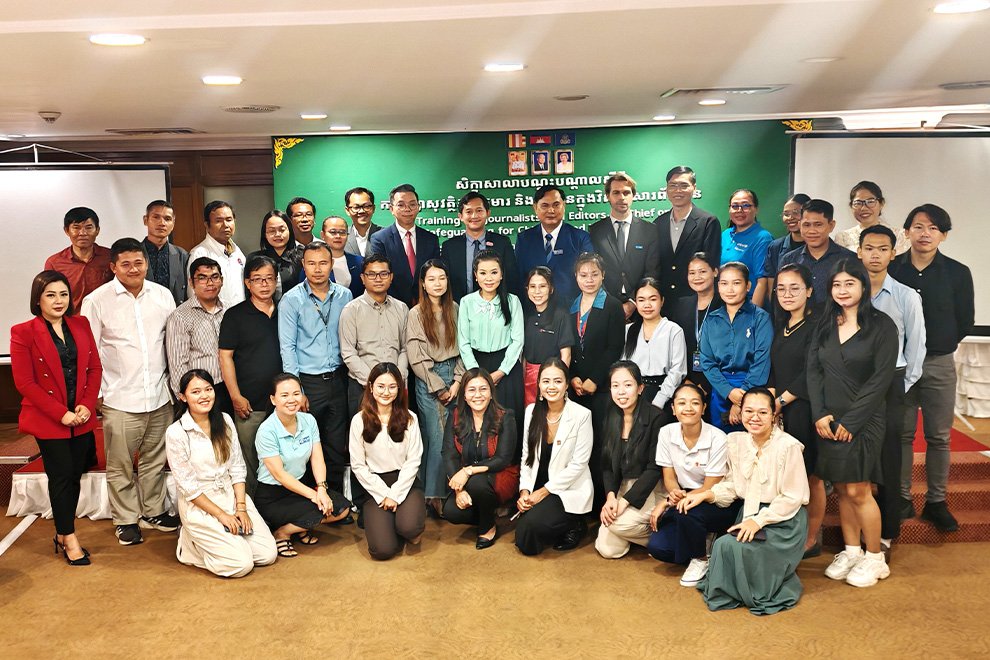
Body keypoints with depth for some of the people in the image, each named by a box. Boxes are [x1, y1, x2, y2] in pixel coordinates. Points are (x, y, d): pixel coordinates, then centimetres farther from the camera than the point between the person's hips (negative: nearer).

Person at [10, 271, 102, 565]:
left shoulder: (81, 325, 7)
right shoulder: (23, 333, -7)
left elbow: (95, 368, 7)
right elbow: (25, 383, -10)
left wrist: (87, 405, -7)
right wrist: (61, 413, -14)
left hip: (81, 417, 4)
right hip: (48, 420, -4)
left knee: (75, 475, 9)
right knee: (61, 477, 1)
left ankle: (62, 535, 24)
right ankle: (69, 538, 15)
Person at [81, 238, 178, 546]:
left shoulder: (162, 295, 5)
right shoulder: (97, 301, -5)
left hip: (159, 395, 3)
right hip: (120, 400, -3)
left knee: (155, 459, 15)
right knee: (120, 465, 6)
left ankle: (153, 512, 30)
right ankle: (126, 520, 22)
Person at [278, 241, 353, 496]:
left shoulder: (344, 296, 5)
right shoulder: (291, 300, -4)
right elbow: (287, 348, -5)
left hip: (338, 379, 3)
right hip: (308, 381, -3)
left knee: (337, 446, 9)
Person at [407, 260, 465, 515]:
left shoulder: (454, 309, 7)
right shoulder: (416, 314, -4)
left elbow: (461, 347, 8)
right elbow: (416, 359, -6)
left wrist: (458, 381, -3)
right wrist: (439, 388, -7)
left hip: (454, 376, 4)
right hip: (428, 381, -3)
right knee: (437, 438, -5)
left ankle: (448, 489, 14)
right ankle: (433, 495, 5)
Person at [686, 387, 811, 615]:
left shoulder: (789, 447, -15)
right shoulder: (735, 442, 2)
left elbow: (791, 498, -13)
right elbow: (732, 485, 10)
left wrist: (758, 521, -21)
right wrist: (705, 495, -8)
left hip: (783, 519, -5)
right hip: (749, 512, 5)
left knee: (734, 546, -26)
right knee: (723, 544, -22)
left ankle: (760, 591, 3)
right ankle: (727, 591, 8)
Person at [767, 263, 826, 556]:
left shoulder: (816, 325, -9)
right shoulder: (779, 326, 13)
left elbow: (810, 373, -14)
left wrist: (782, 400, -13)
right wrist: (770, 400, -1)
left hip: (805, 409, -6)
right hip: (779, 412, 6)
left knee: (811, 477, 4)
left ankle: (812, 540, 16)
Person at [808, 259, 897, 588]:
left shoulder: (881, 325, -5)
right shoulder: (825, 325, 9)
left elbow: (881, 379, -10)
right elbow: (814, 370, 7)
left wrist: (851, 420, -12)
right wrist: (819, 413, -5)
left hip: (862, 420, -4)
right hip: (829, 420, 4)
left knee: (857, 491, -3)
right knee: (842, 489, 9)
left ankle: (875, 559, 14)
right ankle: (851, 552, 22)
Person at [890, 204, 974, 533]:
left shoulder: (958, 273, 1)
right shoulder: (890, 269, 1)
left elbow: (965, 322, 6)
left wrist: (938, 344, 2)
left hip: (939, 365, 0)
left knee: (939, 437, 5)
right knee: (901, 435, 6)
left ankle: (936, 502, 16)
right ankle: (902, 499, 16)